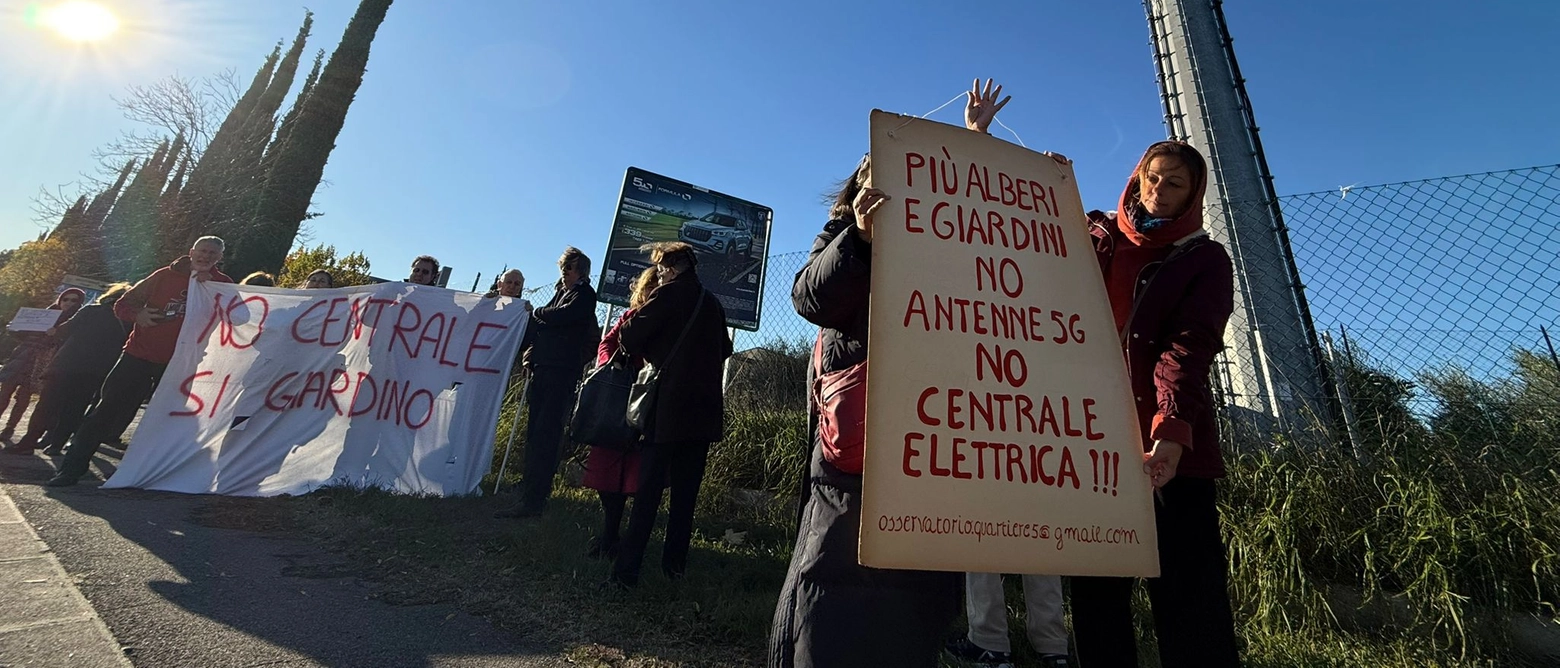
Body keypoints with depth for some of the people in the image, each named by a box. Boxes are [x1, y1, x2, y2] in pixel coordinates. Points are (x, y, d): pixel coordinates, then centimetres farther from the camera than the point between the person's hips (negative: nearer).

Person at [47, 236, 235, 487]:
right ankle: (73, 466, 12)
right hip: (139, 355, 1)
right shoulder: (165, 275, 4)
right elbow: (122, 304, 10)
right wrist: (137, 314, -12)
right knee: (107, 409, 2)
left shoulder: (223, 284, 1)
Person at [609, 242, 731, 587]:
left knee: (648, 489, -1)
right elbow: (724, 350, 23)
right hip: (705, 410, 6)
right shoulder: (713, 302, 13)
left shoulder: (669, 293, -4)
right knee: (686, 491, 11)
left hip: (669, 406, -5)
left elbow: (630, 337, -6)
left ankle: (627, 569, 1)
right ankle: (675, 564, 18)